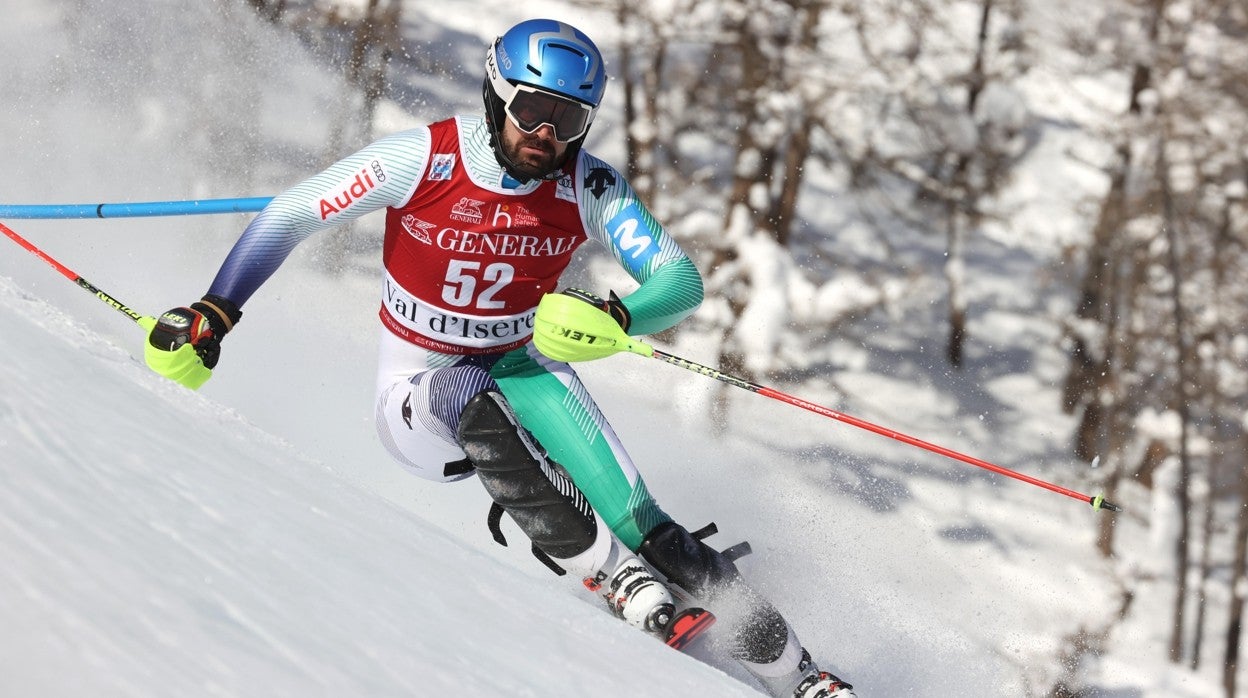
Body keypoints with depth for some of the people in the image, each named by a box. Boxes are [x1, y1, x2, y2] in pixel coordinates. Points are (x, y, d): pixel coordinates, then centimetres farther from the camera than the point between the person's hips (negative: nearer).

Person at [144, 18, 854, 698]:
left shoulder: (592, 188, -14)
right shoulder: (421, 159, -20)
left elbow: (682, 281, -19)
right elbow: (287, 217, -12)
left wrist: (616, 317, -40)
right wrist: (212, 316, -18)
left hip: (520, 369, 1)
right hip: (419, 395, -1)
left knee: (633, 519, -25)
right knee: (473, 400, -38)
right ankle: (613, 573, -34)